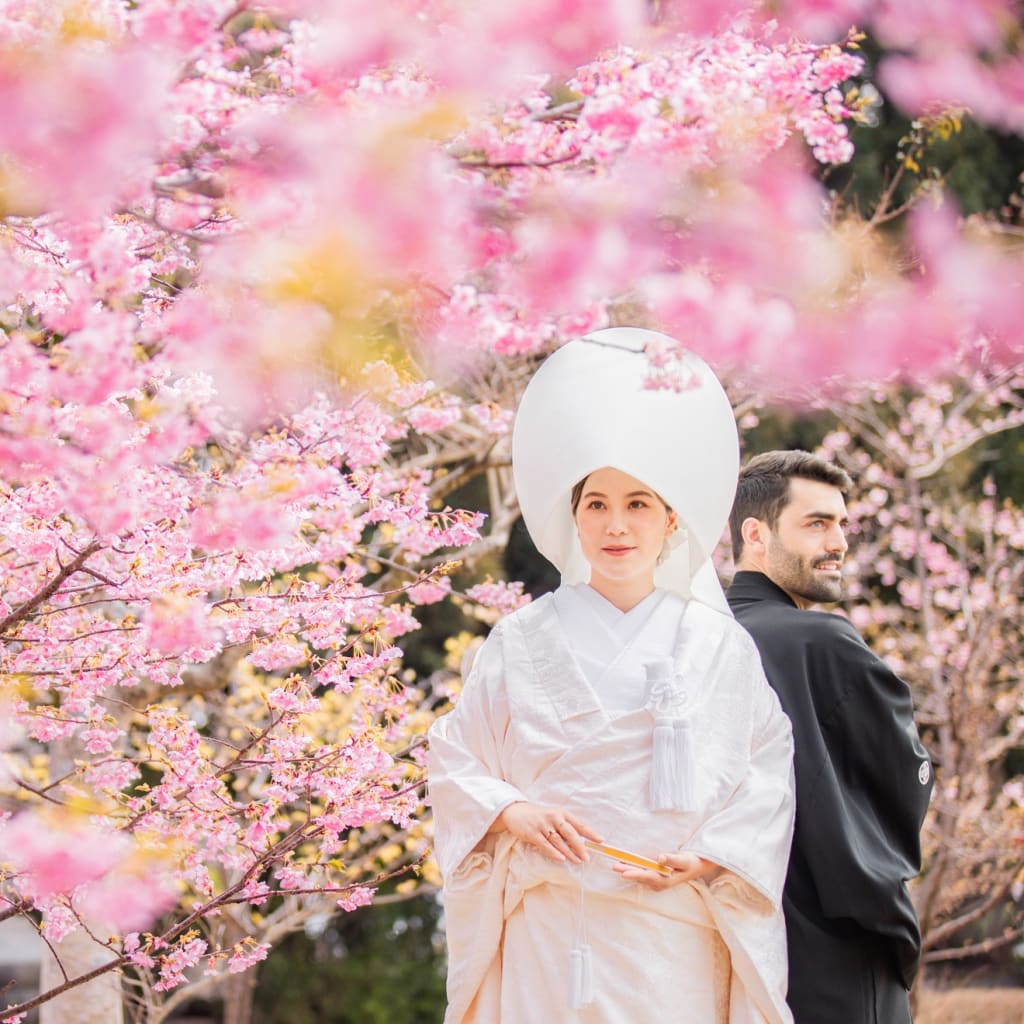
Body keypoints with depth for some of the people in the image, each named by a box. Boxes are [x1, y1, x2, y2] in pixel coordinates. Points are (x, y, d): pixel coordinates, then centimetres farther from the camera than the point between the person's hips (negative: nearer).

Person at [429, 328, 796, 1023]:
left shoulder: (720, 647, 6)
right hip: (549, 935, 0)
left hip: (676, 943, 0)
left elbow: (766, 781, 5)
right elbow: (453, 763, 9)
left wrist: (709, 859, -10)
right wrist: (511, 813, -10)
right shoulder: (524, 642, 6)